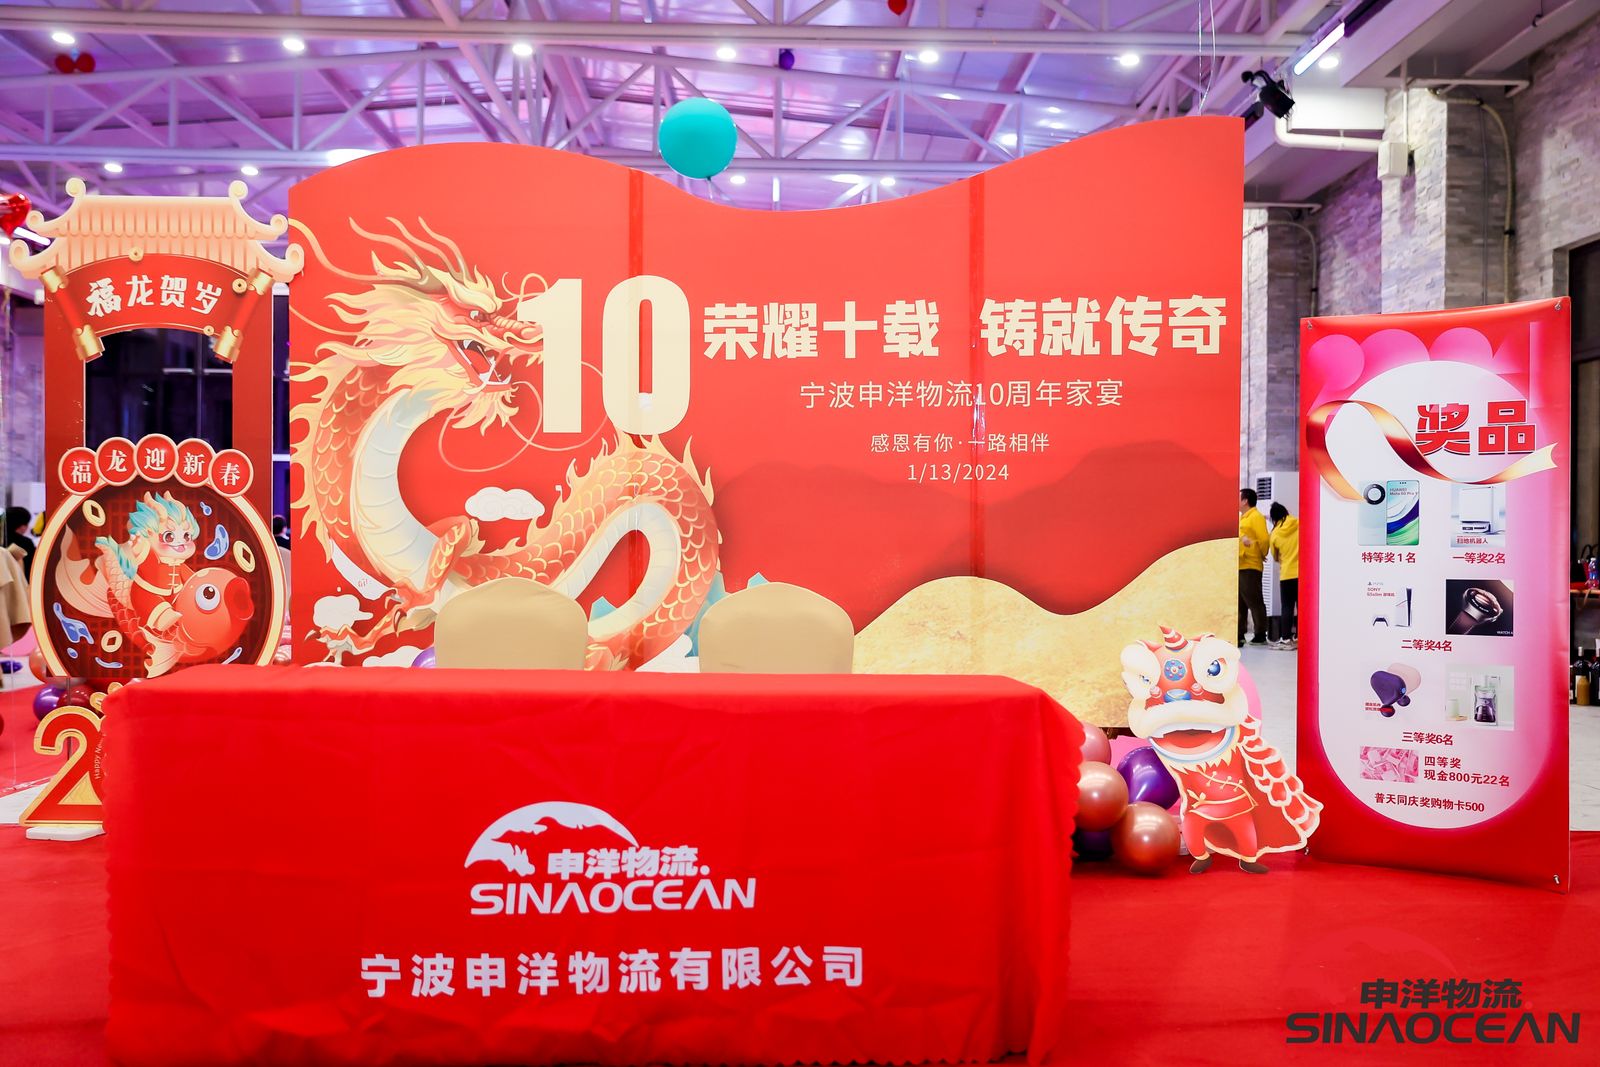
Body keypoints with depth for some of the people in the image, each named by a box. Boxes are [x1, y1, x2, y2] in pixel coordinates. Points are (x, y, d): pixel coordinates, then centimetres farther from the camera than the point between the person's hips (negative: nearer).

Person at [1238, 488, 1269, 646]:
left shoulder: (1256, 517, -8)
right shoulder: (1242, 518, 19)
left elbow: (1264, 540, -14)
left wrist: (1262, 556, -1)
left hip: (1249, 567, -9)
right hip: (1239, 566, 9)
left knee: (1254, 602, -4)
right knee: (1239, 603, 10)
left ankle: (1260, 635, 1)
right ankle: (1239, 635, 13)